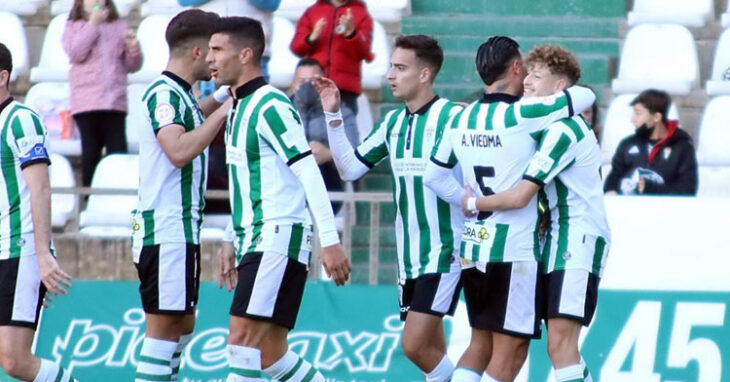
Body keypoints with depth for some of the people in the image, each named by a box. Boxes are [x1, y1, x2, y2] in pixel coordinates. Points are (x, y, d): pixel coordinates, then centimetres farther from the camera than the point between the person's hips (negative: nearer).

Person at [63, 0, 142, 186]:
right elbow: (76, 53, -9)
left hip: (115, 101, 1)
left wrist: (133, 49, -5)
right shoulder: (74, 26, 11)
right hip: (86, 101, -1)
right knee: (91, 150, 0)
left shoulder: (119, 27, 16)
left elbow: (132, 66, 17)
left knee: (118, 150, -8)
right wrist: (93, 23, -6)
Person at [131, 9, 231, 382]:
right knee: (165, 325, -11)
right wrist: (223, 110, -23)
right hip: (166, 229, -10)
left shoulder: (178, 95, 16)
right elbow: (179, 151, -29)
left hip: (180, 228, 10)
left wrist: (221, 100, 26)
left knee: (182, 324, 14)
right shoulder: (164, 93, -14)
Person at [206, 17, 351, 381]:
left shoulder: (270, 106, -12)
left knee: (243, 335, -15)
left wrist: (329, 239, -22)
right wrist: (231, 240, 24)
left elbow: (309, 174, -17)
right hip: (255, 241, 10)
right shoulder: (238, 107, 16)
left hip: (279, 238, -10)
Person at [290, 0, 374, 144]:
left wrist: (351, 33, -19)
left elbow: (363, 52, -1)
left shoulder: (361, 15, 10)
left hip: (345, 89, -2)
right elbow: (296, 47, 11)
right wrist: (312, 38, -9)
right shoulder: (312, 12, 15)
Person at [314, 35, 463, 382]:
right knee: (431, 351, 10)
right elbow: (349, 168, 13)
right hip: (408, 257, 7)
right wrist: (333, 116, 6)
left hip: (444, 253, -7)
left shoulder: (450, 117, -12)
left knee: (415, 345, -15)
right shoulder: (393, 122, 10)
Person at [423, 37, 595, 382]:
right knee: (510, 352, -2)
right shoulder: (521, 115, -14)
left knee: (481, 343, 17)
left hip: (473, 246, 7)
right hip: (514, 249, -7)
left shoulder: (461, 119, 7)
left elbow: (433, 176, 16)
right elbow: (586, 96, -7)